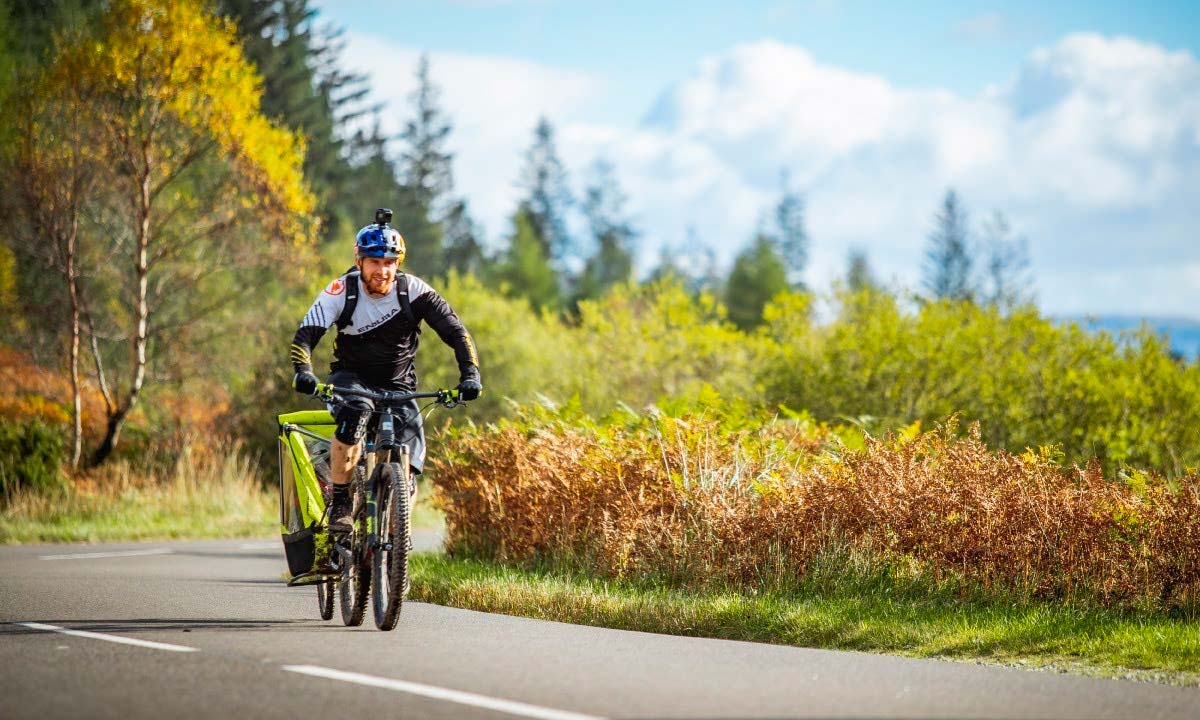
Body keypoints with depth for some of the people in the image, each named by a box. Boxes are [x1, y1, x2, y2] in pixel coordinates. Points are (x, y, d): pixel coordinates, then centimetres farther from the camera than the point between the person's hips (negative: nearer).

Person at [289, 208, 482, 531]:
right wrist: (303, 371, -43)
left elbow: (456, 333, -15)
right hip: (351, 379, -2)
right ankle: (338, 504, -29)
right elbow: (305, 335, -23)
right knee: (355, 411, -36)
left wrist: (469, 375, -31)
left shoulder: (414, 291, -14)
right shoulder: (341, 291, -16)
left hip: (397, 385, 2)